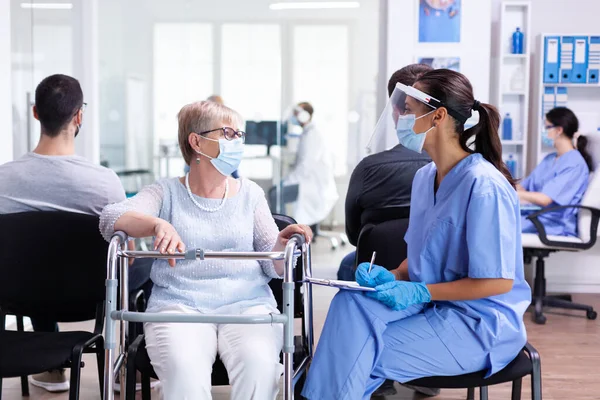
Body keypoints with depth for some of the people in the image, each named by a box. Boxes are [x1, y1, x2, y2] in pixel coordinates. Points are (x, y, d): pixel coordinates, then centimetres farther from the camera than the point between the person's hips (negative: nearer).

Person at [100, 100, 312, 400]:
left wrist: (283, 244, -14)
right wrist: (158, 224, -28)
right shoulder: (167, 193, 8)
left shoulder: (250, 193, 15)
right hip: (179, 305, -1)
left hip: (247, 304, 2)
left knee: (259, 364, -31)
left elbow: (272, 267, 10)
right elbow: (110, 217, -9)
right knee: (184, 369, -33)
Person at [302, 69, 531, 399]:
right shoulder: (425, 177, 6)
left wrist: (420, 292, -21)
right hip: (433, 304, 7)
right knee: (352, 301, -19)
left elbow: (499, 281, -20)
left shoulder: (483, 186, -21)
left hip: (481, 324, -7)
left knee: (358, 361, -18)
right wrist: (392, 278, -5)